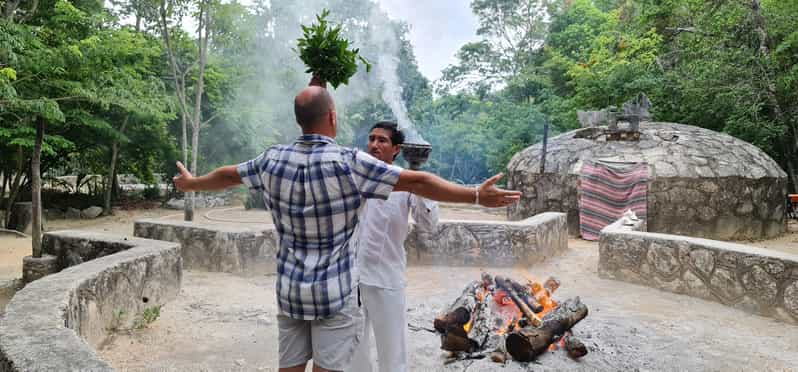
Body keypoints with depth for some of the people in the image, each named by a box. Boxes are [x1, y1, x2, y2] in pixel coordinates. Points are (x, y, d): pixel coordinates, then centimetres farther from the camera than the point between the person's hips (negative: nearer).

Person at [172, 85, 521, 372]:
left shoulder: (273, 159, -1)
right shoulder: (349, 162, -16)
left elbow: (228, 174, 17)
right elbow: (416, 181, -18)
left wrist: (190, 183, 37)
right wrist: (477, 195, -14)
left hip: (290, 289, 5)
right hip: (335, 292, -5)